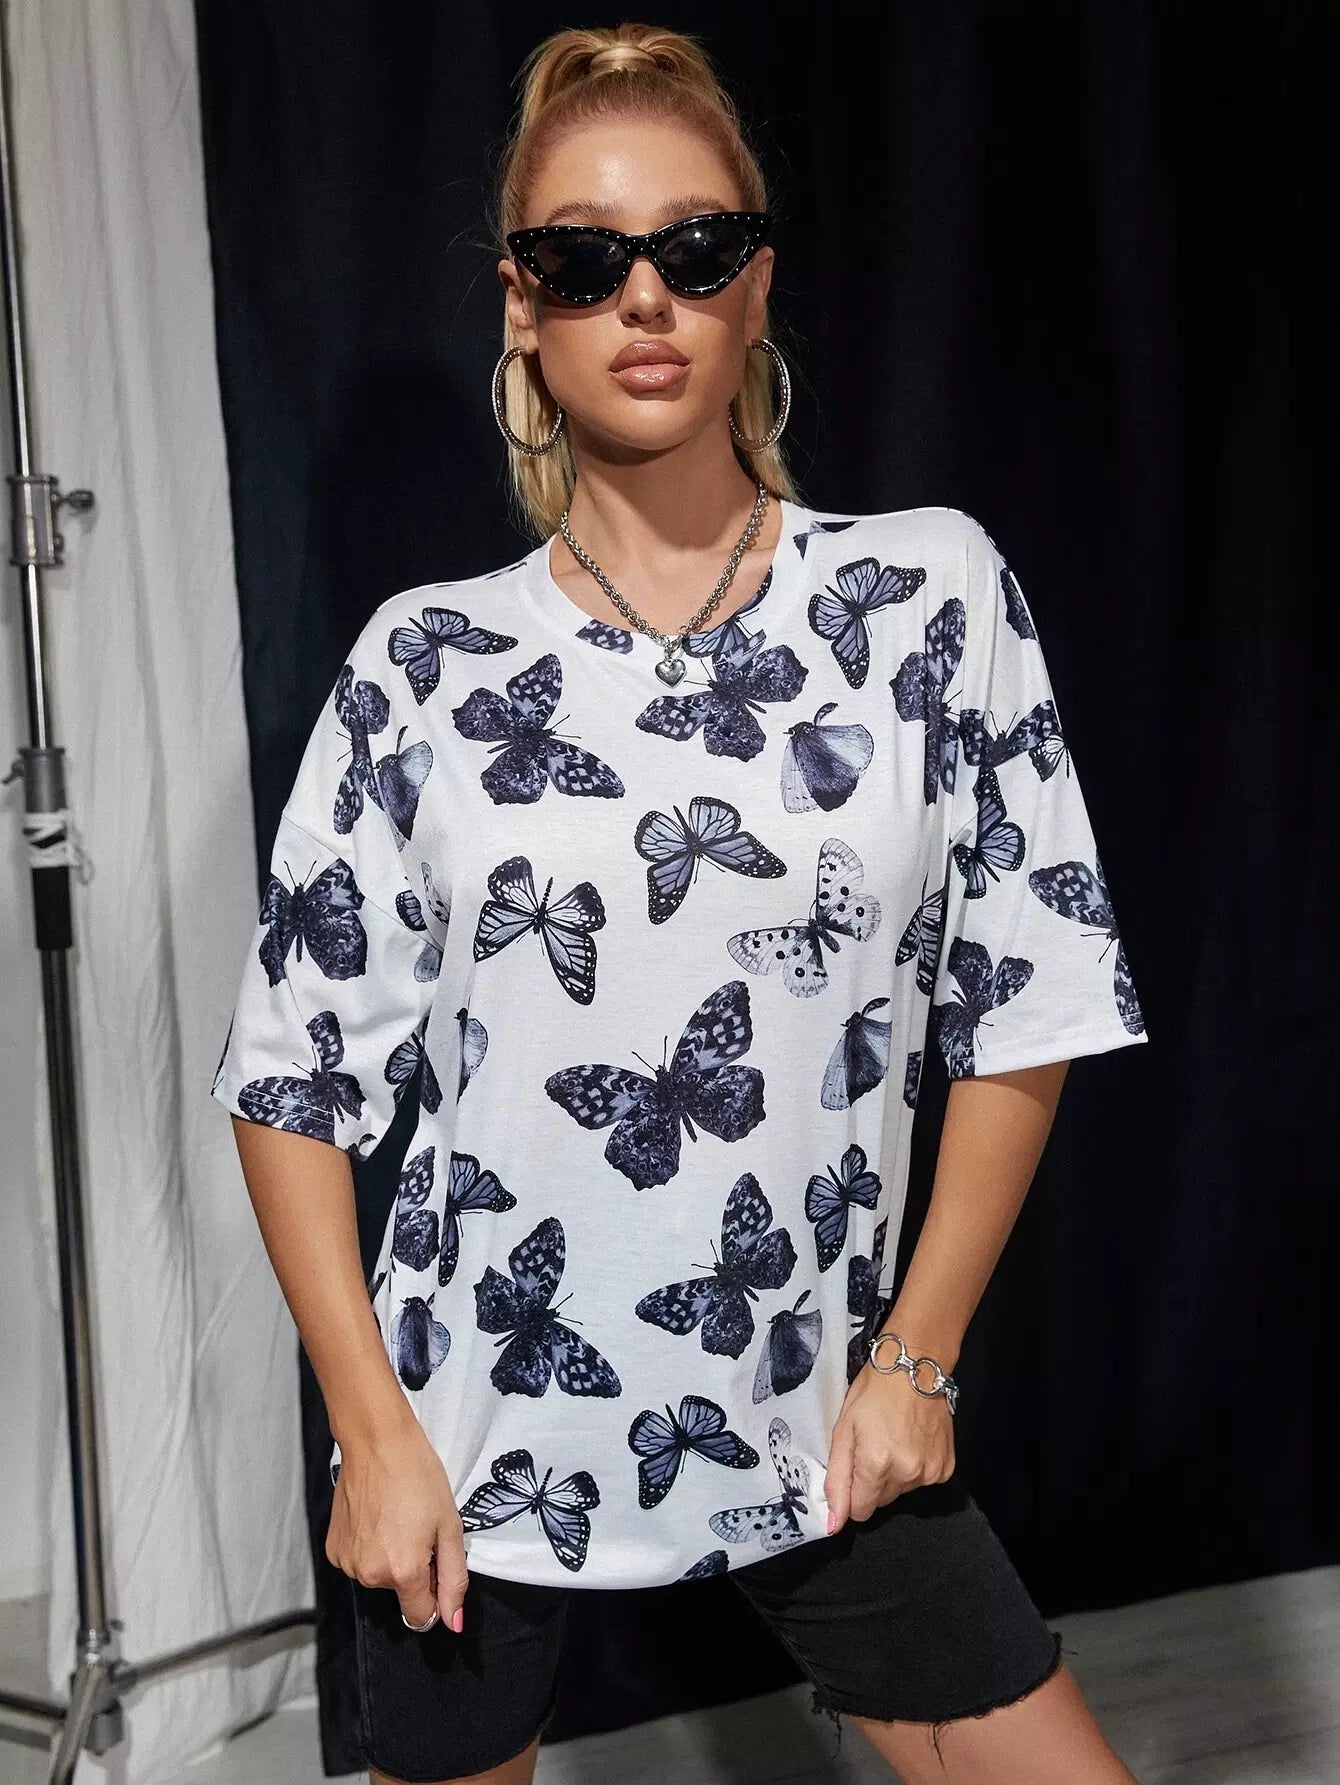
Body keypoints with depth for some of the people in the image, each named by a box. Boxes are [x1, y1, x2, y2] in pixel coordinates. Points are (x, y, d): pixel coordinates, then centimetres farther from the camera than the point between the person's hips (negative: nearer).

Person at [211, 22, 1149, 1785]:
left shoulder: (934, 597, -5)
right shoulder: (427, 664, -5)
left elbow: (1024, 1010, -1)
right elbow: (295, 1081, -2)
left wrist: (917, 1357, -1)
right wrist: (374, 1432, -6)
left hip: (818, 1422, 1)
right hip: (474, 1431, 0)